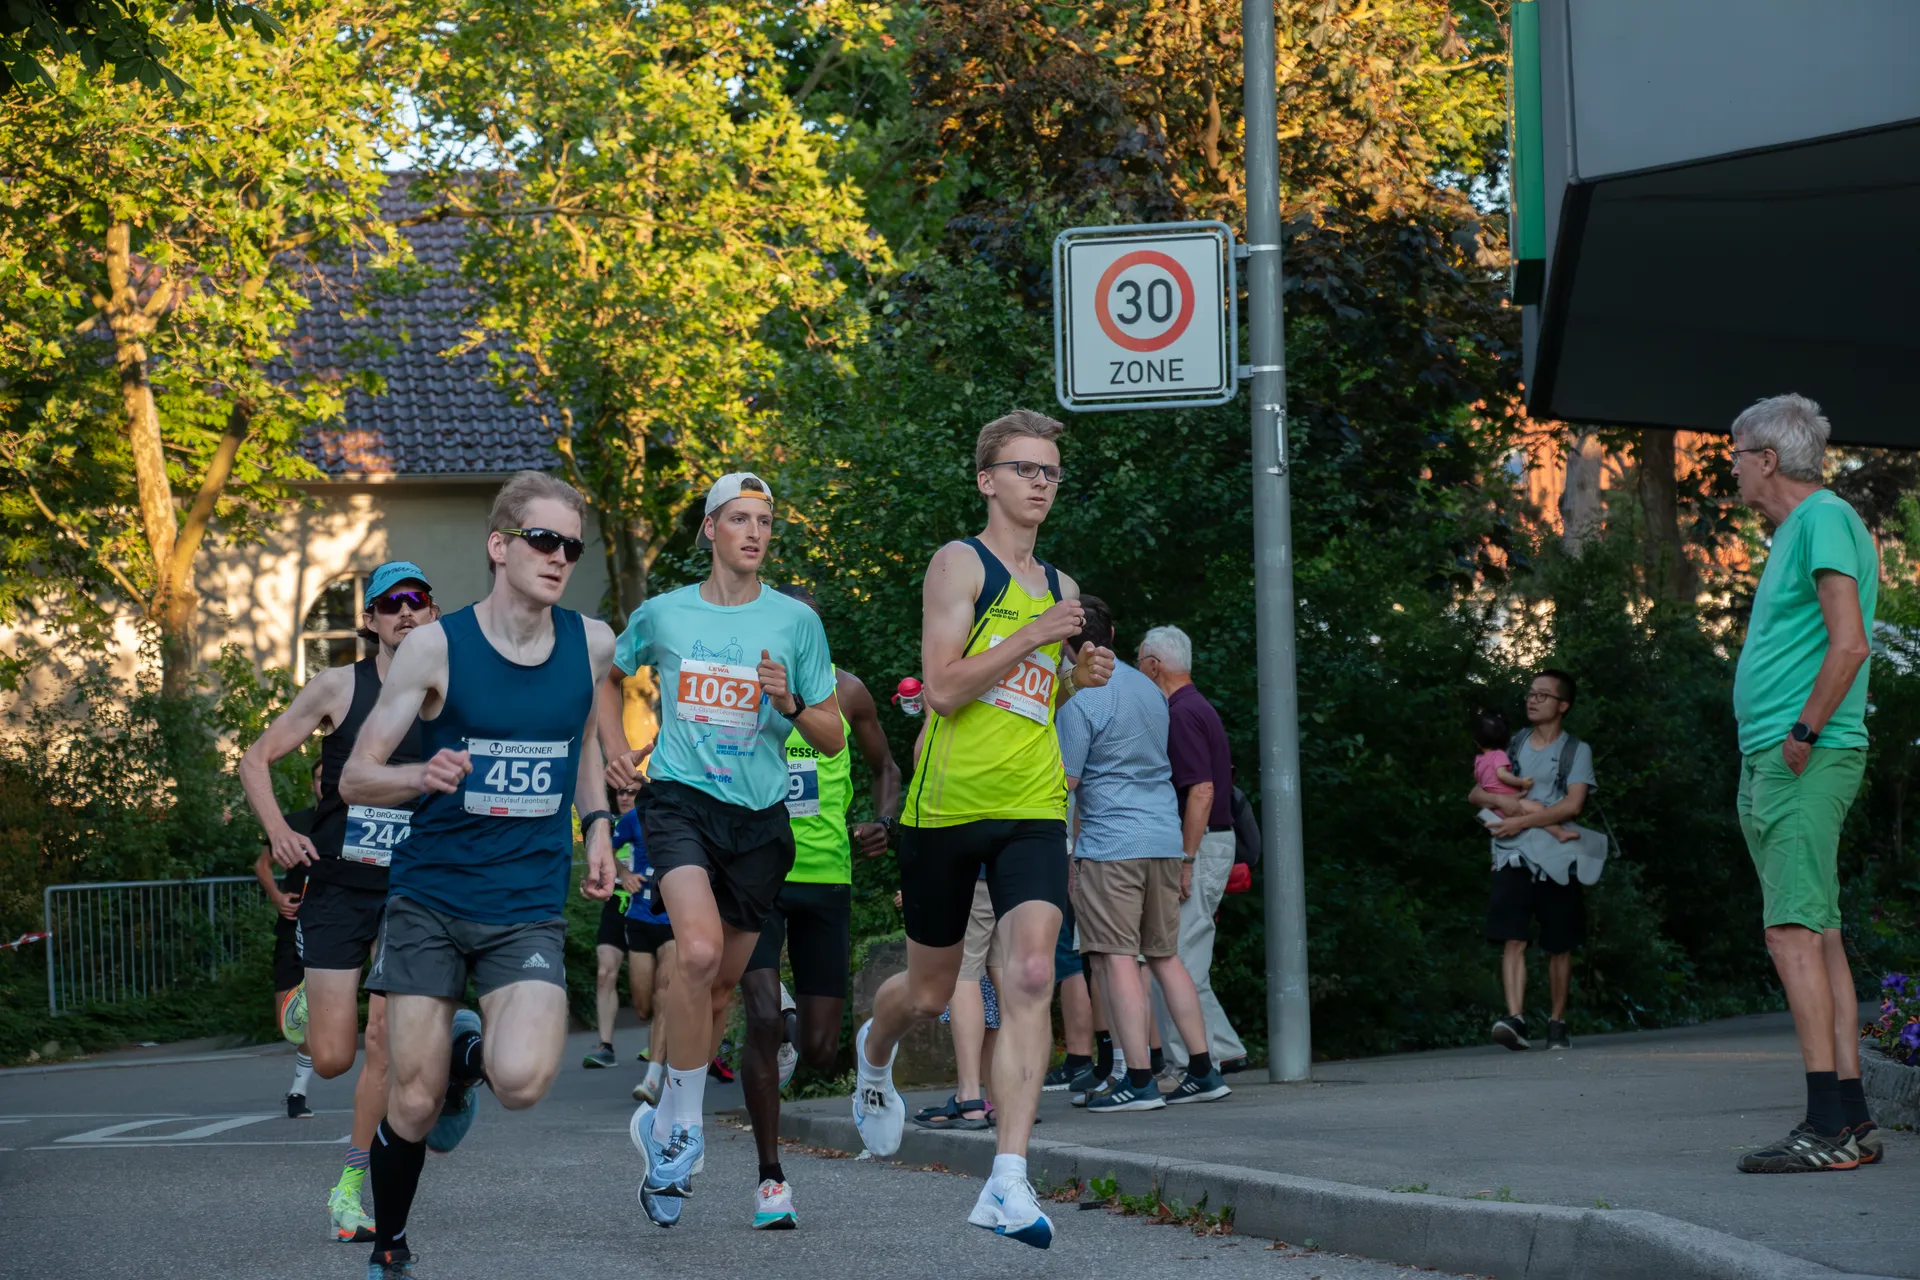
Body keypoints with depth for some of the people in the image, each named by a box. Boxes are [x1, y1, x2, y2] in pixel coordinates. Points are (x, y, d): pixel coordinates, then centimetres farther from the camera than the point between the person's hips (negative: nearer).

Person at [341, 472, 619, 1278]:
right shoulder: (437, 647, -8)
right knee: (413, 1103, 0)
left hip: (529, 908, 1)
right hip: (429, 899, -1)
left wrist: (596, 829, 13)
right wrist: (422, 777, -27)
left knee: (521, 1082, -22)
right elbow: (355, 777, -6)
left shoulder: (591, 644, 1)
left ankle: (470, 1053, 15)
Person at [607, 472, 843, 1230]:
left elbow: (834, 740, 4)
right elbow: (610, 676, 25)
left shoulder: (796, 621, 2)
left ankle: (664, 1125, 29)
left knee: (722, 983, 9)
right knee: (698, 953, -26)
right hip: (681, 800, -2)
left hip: (760, 818, 2)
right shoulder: (662, 614, 4)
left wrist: (790, 703, -15)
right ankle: (684, 1126, -14)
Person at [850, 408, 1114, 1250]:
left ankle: (1008, 1183, -20)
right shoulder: (961, 563, -4)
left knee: (1031, 977, -16)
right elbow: (943, 687, -15)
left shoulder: (1059, 588, 15)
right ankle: (874, 1054, 49)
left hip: (1032, 810, 4)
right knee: (930, 989, 11)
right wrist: (1032, 638, -17)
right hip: (948, 803, -4)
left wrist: (1077, 679, 7)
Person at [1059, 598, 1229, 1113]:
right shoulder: (1149, 689, 15)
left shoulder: (1079, 702, -10)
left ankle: (1138, 1080, -10)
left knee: (1118, 959, -6)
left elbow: (1063, 782, -12)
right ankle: (1203, 1072, 11)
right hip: (1165, 839, 8)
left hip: (1109, 844, -8)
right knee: (1165, 957, 13)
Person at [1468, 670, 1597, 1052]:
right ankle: (1515, 1020, -24)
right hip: (1513, 858, 2)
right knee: (1513, 940, -14)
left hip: (1557, 859, -2)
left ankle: (1557, 1023, 16)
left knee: (1560, 947, 5)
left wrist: (1521, 821, -13)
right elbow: (1475, 794, 14)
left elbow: (1573, 804, -9)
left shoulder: (1576, 751, 5)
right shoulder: (1513, 747, 17)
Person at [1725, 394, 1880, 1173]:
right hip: (1768, 760, 10)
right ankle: (1853, 1122, 9)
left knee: (1794, 932, -16)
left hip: (1807, 761, -10)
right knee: (1819, 936, 8)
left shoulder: (1826, 519, -9)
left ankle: (1827, 1128, -20)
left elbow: (1849, 644, -19)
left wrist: (1803, 734, -17)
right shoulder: (1790, 534, 22)